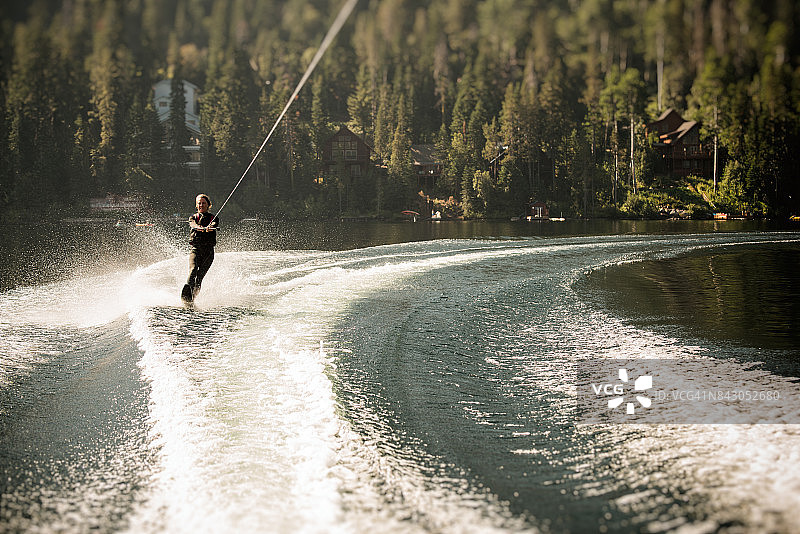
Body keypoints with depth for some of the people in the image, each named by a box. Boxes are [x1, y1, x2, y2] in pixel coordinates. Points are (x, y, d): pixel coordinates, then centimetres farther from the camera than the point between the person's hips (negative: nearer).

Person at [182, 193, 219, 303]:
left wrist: (210, 228, -36)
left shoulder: (213, 218, 13)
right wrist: (200, 228, -33)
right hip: (195, 249, 0)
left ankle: (193, 295, -17)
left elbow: (214, 225, -11)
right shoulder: (193, 218, 16)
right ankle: (187, 290, -46)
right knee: (193, 269, -26)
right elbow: (193, 225, -8)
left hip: (208, 250, 0)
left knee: (200, 276, -13)